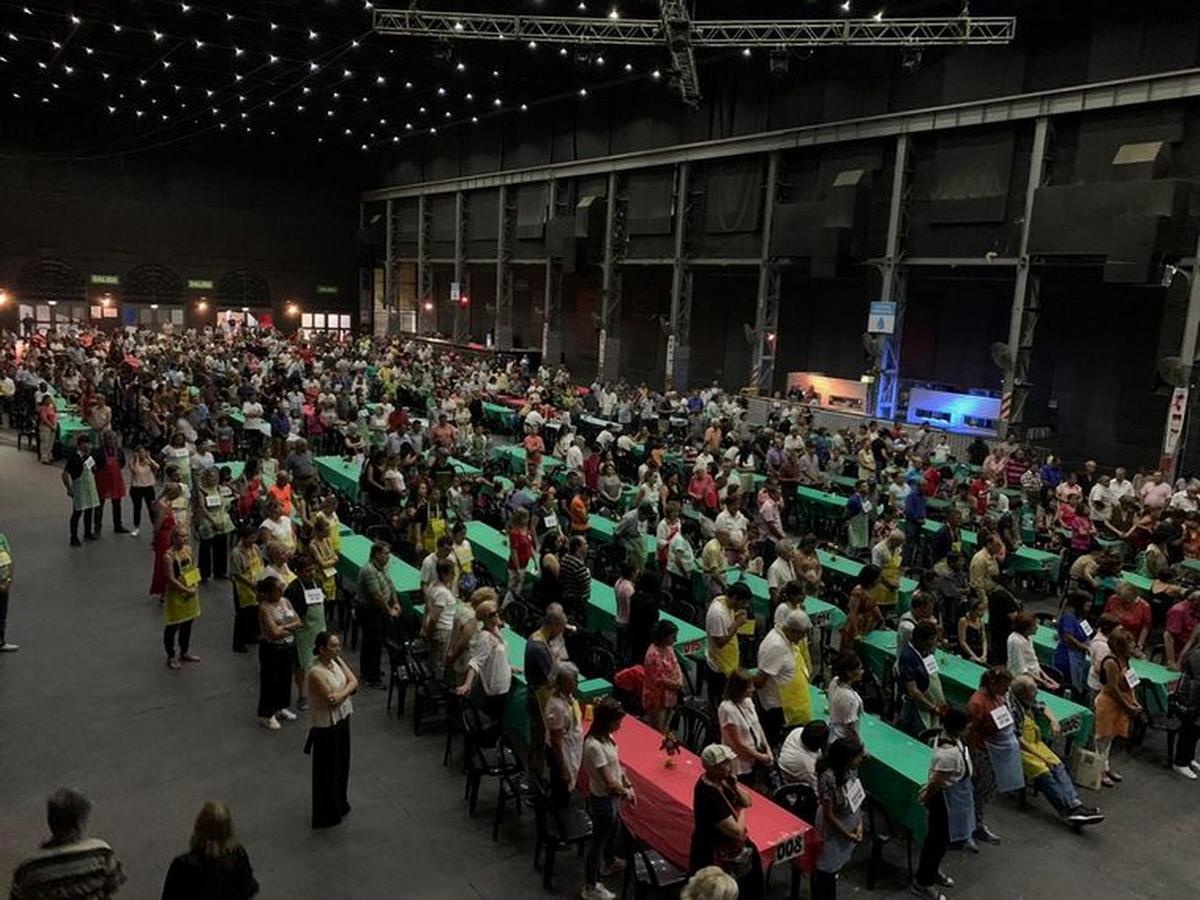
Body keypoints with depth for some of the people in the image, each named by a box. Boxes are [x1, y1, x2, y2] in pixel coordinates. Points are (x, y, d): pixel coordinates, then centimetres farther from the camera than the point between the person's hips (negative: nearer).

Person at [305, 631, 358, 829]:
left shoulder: (337, 661, -1)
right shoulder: (315, 672, -26)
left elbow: (354, 682, -4)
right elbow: (332, 701, -26)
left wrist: (342, 692, -21)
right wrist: (347, 691, -12)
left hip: (342, 718, 8)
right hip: (326, 725, -8)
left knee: (342, 763, 21)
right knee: (327, 769, 7)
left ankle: (339, 804, 40)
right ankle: (326, 815, 23)